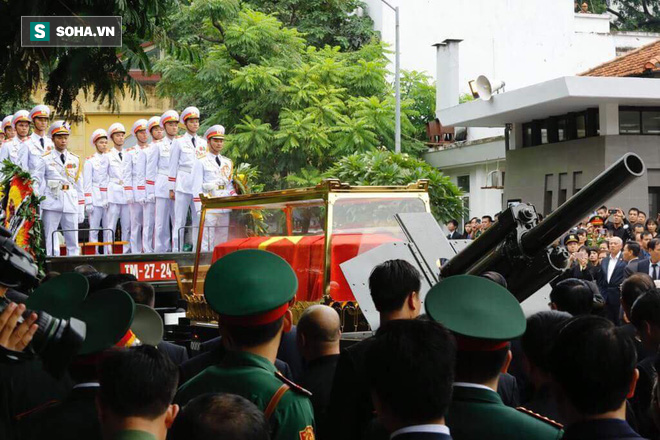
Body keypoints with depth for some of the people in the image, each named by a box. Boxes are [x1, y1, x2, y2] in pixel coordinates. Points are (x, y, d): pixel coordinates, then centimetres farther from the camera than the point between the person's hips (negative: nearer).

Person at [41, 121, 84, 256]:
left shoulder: (75, 160, 14)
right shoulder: (45, 159, 5)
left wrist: (81, 211, 11)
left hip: (71, 205, 3)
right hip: (51, 205, -3)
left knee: (73, 243, 3)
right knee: (50, 244, -5)